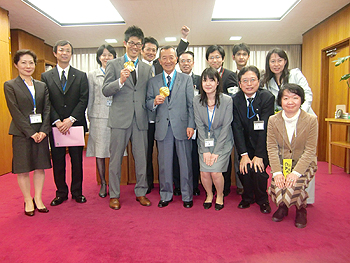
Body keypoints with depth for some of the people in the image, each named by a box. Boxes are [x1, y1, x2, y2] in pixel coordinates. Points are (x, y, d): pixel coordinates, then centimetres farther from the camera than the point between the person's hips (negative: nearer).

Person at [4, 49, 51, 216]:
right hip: (21, 133, -3)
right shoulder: (10, 85, 0)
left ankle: (38, 199, 21)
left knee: (40, 166, 8)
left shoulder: (42, 86, 11)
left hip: (41, 132, 3)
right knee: (23, 169, 5)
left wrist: (44, 131, -7)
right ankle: (28, 201, 19)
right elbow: (15, 112, -7)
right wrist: (31, 133, -14)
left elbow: (47, 109, 5)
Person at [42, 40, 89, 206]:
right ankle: (61, 193, 22)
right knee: (58, 160, 8)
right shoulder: (46, 76, 8)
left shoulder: (81, 76, 7)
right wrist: (57, 121, -12)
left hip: (76, 124, 0)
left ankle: (77, 192, 20)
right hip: (55, 125, 1)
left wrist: (71, 119, -13)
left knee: (77, 160, 6)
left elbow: (84, 99, -2)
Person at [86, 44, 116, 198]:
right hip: (99, 117, 0)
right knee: (99, 152, 3)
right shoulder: (92, 75, 10)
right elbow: (89, 99, 10)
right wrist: (90, 117, 6)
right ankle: (103, 184, 18)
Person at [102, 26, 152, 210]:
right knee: (116, 158, 4)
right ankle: (114, 195, 19)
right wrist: (121, 81, -18)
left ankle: (141, 192, 24)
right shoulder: (113, 64, 7)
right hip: (120, 118, -3)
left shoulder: (147, 69, 16)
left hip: (140, 119, 3)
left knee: (142, 158, 8)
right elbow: (105, 91, -2)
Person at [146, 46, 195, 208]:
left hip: (181, 126, -1)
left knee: (185, 162, 5)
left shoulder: (186, 79, 7)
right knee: (164, 163, 9)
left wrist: (191, 125, -7)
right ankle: (165, 195, 25)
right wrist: (155, 102, -13)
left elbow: (191, 105, 2)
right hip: (162, 127, 2)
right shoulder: (153, 81, 11)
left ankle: (187, 196, 20)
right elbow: (148, 104, 10)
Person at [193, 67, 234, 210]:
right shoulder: (197, 100, -5)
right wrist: (206, 149, -9)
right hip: (205, 141, 2)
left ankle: (220, 196, 18)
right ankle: (209, 195, 22)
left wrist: (216, 151, -13)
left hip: (222, 141, -2)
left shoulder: (227, 100, -11)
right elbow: (200, 126, -4)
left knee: (215, 171, -14)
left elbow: (226, 127, -10)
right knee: (204, 172, -10)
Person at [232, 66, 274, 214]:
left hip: (263, 144, -2)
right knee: (244, 168, -14)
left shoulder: (267, 97, -14)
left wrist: (259, 155, -23)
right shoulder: (235, 100, -7)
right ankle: (248, 197, 18)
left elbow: (265, 129, -19)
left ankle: (262, 200, 12)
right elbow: (237, 128, -11)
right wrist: (243, 154, -18)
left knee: (258, 169, -19)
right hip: (246, 144, 2)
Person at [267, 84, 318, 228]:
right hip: (281, 163, 2)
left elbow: (310, 150, -10)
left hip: (304, 163, -1)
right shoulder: (273, 120, -3)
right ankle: (282, 206, 15)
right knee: (277, 187, -23)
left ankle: (301, 209, 10)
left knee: (294, 187, -27)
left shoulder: (311, 120, -8)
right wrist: (277, 172, -17)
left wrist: (296, 172, -22)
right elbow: (272, 148, -5)